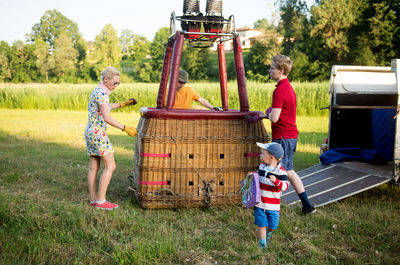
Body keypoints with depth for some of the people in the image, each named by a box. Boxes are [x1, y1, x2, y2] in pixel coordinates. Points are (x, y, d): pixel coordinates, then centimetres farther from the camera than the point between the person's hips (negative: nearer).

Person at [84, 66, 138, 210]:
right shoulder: (102, 93, -17)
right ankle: (101, 201, -5)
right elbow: (107, 118, -23)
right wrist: (125, 128, -19)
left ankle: (93, 199, 14)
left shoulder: (97, 91, 13)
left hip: (90, 132, 10)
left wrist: (123, 104, 28)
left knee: (94, 167, 10)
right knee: (110, 166, -5)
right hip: (98, 133, -10)